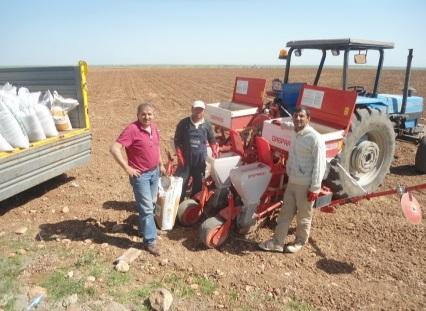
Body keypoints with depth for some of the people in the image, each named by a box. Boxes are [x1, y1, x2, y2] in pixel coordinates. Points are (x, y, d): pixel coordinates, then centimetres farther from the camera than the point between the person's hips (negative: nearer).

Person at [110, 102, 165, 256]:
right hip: (140, 175, -8)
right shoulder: (132, 129, -21)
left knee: (151, 204, 20)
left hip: (154, 172, 8)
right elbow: (114, 149, -26)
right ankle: (150, 241, 8)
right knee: (147, 208, -3)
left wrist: (160, 164, 19)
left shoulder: (154, 128, 3)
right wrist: (127, 168, -24)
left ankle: (144, 229, 41)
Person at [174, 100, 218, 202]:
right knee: (180, 183, 2)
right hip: (185, 159, -2)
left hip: (201, 160, 2)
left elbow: (212, 140, 12)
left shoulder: (207, 125, 0)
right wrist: (180, 157, -9)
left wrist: (215, 150, -6)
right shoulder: (183, 123, -7)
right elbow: (177, 141, -3)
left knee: (198, 184, 13)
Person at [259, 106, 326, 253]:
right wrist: (282, 124, 42)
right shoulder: (295, 133, 5)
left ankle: (300, 242, 32)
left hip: (306, 185, -8)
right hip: (291, 182, 8)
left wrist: (314, 188, -19)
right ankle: (277, 242, 24)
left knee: (303, 217, 12)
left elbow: (319, 165, -20)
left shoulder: (315, 138, -19)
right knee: (285, 213, 14)